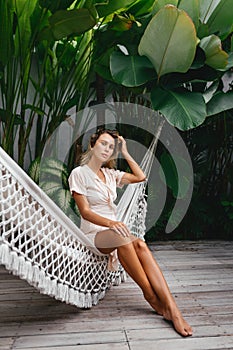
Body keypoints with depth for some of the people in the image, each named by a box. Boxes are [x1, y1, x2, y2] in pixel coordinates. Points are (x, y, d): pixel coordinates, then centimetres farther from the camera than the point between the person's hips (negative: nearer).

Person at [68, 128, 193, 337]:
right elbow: (85, 212, -12)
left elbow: (140, 177, 16)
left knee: (140, 244, -28)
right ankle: (151, 295, -26)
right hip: (92, 233, -5)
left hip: (113, 230, 5)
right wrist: (111, 223, -29)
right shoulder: (79, 173, -4)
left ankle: (172, 308, -37)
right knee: (121, 238, -38)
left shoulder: (110, 174, 15)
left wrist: (125, 153, 13)